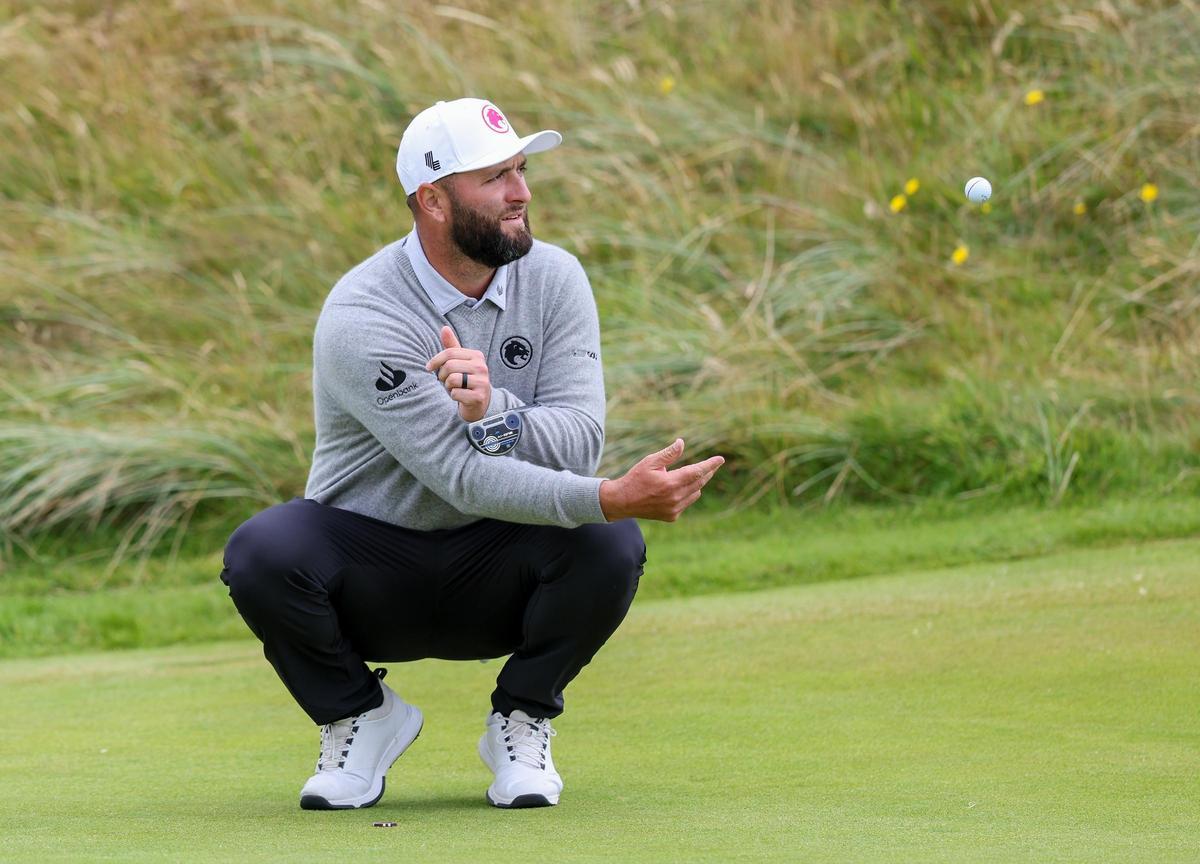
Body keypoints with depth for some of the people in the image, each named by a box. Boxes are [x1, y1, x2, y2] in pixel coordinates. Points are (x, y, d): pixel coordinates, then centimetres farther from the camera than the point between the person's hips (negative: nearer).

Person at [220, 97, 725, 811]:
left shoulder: (553, 279, -5)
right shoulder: (362, 318, -21)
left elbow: (580, 439, -16)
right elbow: (464, 478, -29)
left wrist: (495, 410, -38)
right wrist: (616, 497, -40)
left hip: (496, 573, 3)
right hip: (370, 565, -2)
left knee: (610, 547, -28)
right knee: (262, 551, -32)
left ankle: (522, 724, 0)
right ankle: (361, 720, -2)